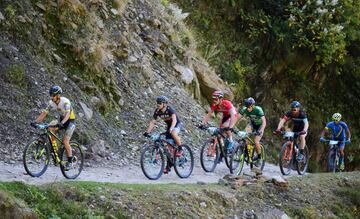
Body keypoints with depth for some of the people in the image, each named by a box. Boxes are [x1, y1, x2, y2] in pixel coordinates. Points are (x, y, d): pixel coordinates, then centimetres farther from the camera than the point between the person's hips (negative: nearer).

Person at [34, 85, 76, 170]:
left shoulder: (65, 101, -28)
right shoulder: (51, 103, -11)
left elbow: (67, 114, -41)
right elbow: (44, 113, -12)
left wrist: (62, 123, -58)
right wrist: (36, 121, -27)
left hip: (70, 121, -6)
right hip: (61, 120, 6)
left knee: (65, 141, -18)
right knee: (50, 130, -19)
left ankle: (70, 161, -1)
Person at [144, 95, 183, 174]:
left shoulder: (169, 109, -28)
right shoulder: (157, 111, -12)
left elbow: (174, 120, -39)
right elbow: (152, 122, -9)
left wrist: (171, 129, -55)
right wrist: (147, 132, -22)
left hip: (177, 124, -6)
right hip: (169, 126, 6)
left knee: (173, 133, -40)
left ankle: (180, 150, -19)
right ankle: (168, 166, 6)